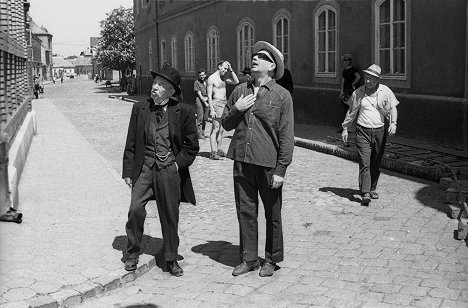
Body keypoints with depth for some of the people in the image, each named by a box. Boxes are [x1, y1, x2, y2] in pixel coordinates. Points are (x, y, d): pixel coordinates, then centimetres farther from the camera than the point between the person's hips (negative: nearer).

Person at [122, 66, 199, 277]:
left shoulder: (183, 112, -2)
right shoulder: (140, 109, 4)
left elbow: (192, 146, 5)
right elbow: (131, 143, 8)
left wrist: (178, 163, -5)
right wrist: (128, 171, 5)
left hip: (170, 171, -1)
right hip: (144, 168, 1)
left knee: (170, 216, 7)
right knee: (135, 209, -10)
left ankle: (171, 259, 25)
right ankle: (132, 254, 12)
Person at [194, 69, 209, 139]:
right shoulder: (196, 82, -2)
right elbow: (199, 94, -7)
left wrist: (207, 98, -7)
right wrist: (205, 103, -12)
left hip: (206, 100, 5)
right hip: (199, 100, -5)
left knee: (205, 118, 7)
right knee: (200, 118, -8)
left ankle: (203, 133, 14)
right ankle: (199, 134, -6)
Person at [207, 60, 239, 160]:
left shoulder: (223, 78, 16)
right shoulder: (212, 79, -7)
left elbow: (236, 81, 15)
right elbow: (209, 96, -11)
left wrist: (231, 70, 7)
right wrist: (211, 110, -17)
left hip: (225, 103, 8)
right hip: (216, 103, -8)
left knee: (221, 129, 9)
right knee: (215, 129, -10)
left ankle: (219, 150, 13)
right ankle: (213, 152, -10)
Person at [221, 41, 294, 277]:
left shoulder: (282, 95, -3)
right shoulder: (239, 91, 10)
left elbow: (287, 136, -5)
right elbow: (226, 124, 17)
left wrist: (281, 169, -10)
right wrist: (236, 110, -4)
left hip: (268, 165, -4)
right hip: (242, 162, 4)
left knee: (272, 215, 8)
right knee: (245, 212, 10)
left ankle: (271, 260, 25)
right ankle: (248, 258, 24)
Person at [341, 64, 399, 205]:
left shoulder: (385, 91, 0)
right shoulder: (358, 93, 2)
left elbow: (393, 108, -1)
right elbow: (351, 112, 12)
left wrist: (393, 123, -18)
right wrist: (345, 128, 14)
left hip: (380, 131, 1)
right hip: (363, 131, -1)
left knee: (376, 164, 11)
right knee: (364, 163, -11)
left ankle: (372, 189, 28)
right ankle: (365, 193, -13)